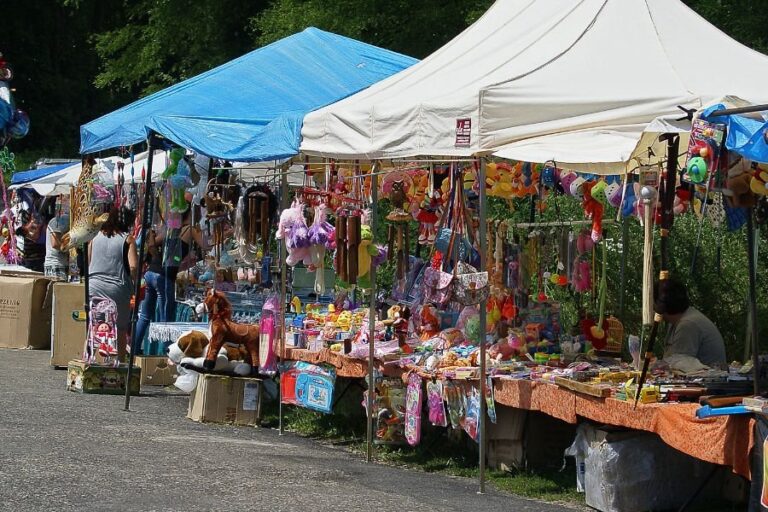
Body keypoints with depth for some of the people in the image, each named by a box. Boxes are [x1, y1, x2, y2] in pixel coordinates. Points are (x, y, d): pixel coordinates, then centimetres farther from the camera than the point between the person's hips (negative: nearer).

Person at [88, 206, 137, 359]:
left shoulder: (96, 236, 9)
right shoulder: (128, 239, -4)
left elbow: (86, 262, 12)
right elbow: (133, 267, -12)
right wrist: (136, 284, 2)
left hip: (94, 286, 3)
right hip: (117, 288, -3)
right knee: (120, 329, 6)